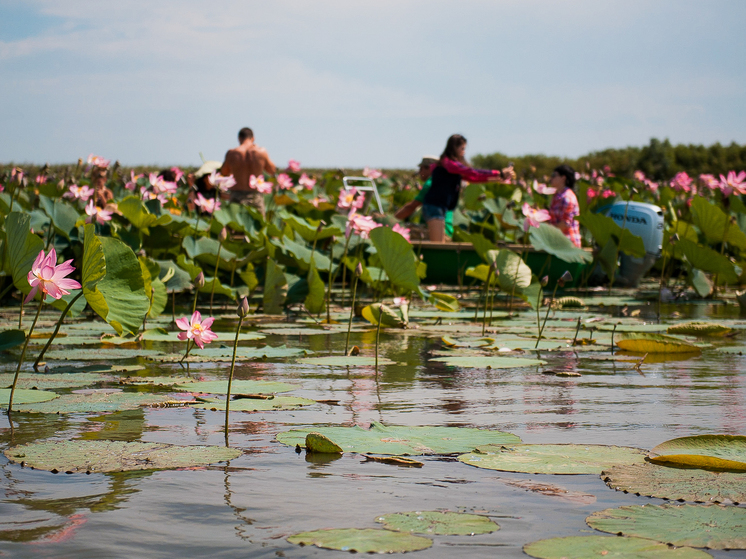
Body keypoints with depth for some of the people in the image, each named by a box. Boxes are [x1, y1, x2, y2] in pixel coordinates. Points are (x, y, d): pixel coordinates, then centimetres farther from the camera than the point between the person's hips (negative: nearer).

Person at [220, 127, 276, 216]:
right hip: (256, 195, 0)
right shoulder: (261, 152, -5)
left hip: (237, 194, 0)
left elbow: (223, 173, 8)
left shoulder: (231, 153, -5)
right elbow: (273, 170, 10)